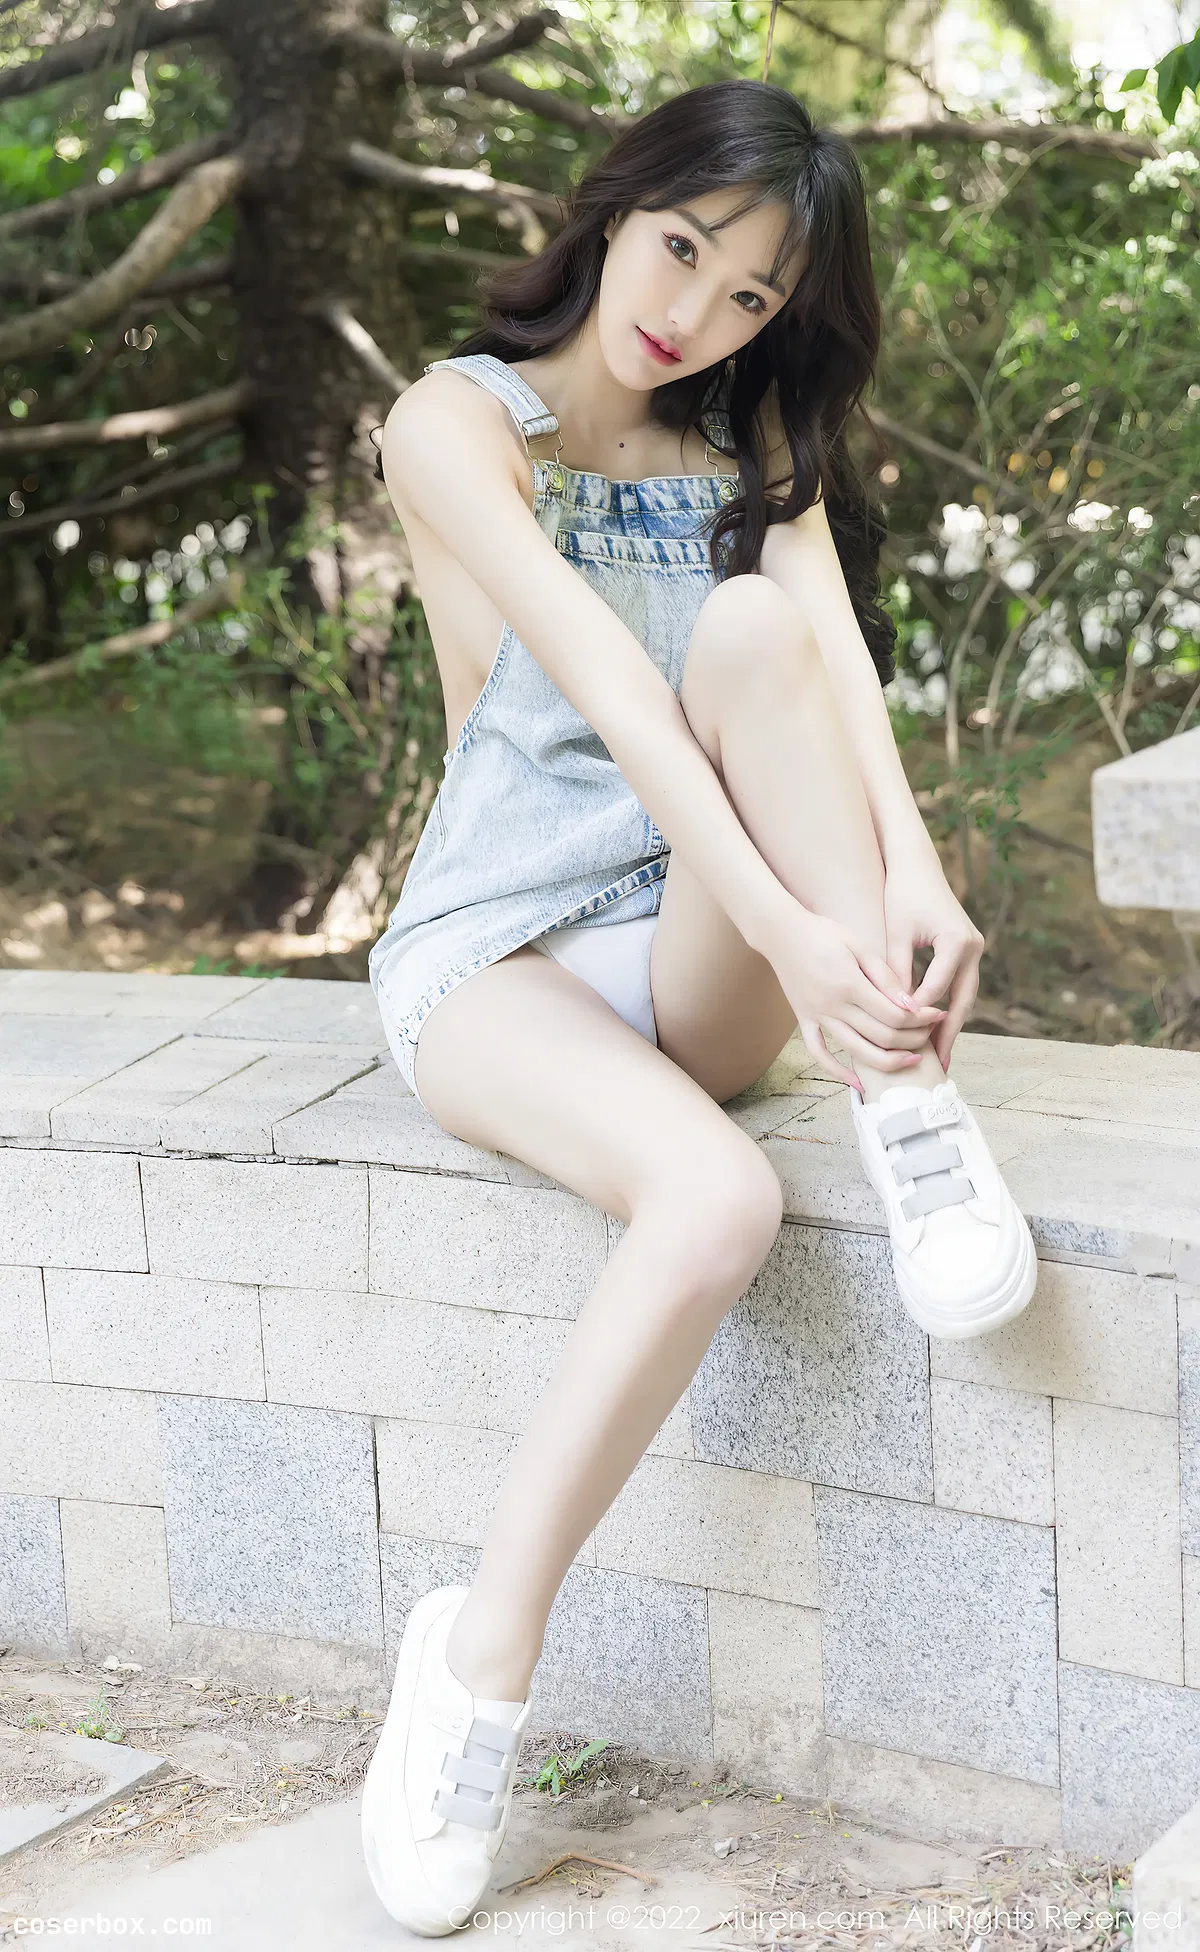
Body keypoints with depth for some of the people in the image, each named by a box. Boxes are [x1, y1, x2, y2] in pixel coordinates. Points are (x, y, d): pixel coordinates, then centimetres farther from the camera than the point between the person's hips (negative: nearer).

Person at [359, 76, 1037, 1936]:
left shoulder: (751, 441, 12)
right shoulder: (460, 421, -5)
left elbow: (832, 641, -9)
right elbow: (604, 682, -21)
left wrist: (909, 870, -29)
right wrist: (791, 927, -33)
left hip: (699, 965, 4)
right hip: (500, 956, -4)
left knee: (757, 616, -24)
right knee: (718, 1197, -36)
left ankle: (913, 1120, -30)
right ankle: (477, 1669, -22)